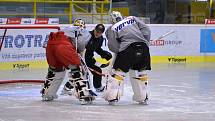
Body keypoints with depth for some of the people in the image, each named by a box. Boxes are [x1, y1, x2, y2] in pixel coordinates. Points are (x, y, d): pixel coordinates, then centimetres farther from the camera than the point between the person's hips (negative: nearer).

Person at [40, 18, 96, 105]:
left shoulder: (67, 29, 40)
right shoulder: (84, 32, 22)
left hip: (50, 44, 7)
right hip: (63, 45, -7)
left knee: (55, 68, 28)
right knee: (77, 68, 0)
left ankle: (46, 94, 35)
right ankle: (84, 95, -11)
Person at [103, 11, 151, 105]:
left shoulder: (112, 29, 16)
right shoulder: (132, 19, 25)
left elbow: (113, 46, 3)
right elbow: (146, 29, 14)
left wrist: (120, 51, 17)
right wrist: (145, 42, 15)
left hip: (128, 48, -3)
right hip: (143, 46, 3)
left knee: (118, 71, 8)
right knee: (141, 71, 20)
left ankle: (112, 97, 2)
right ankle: (143, 97, 23)